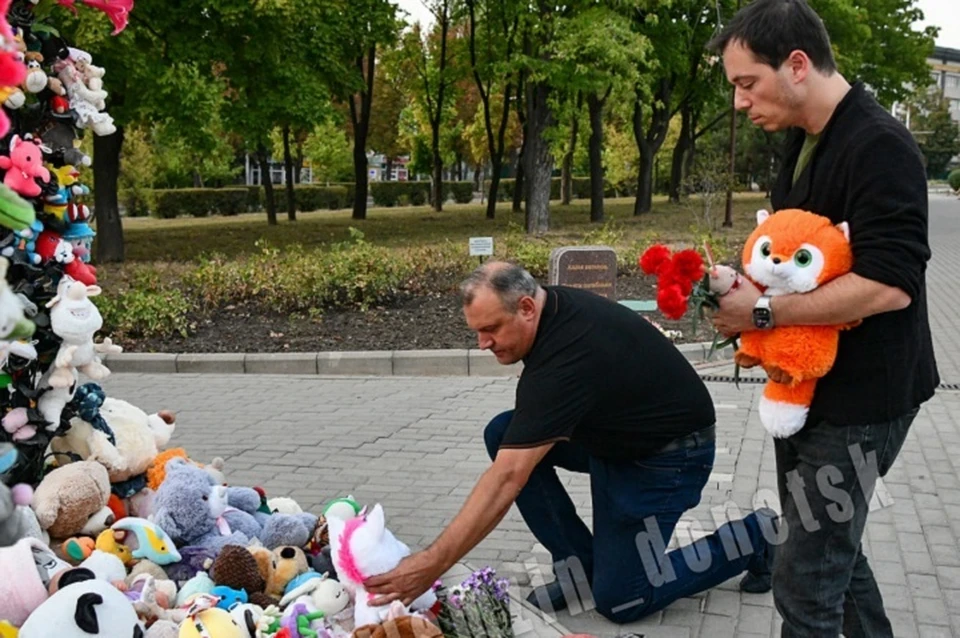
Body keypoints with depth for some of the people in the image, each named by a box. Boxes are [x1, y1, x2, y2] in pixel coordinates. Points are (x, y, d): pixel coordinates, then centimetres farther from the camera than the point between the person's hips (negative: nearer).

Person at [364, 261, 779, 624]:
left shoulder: (565, 355, -34)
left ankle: (753, 537, 11)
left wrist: (431, 565, -39)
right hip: (616, 428, 9)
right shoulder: (554, 305, -8)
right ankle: (580, 567, 2)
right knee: (504, 435, -6)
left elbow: (508, 478, -39)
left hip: (671, 452, -9)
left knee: (618, 600, -6)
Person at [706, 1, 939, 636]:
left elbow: (889, 285, -29)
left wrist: (762, 313, -23)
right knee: (831, 548, 22)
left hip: (861, 398, -10)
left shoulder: (880, 147, -20)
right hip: (806, 385, 10)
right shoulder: (804, 140, 10)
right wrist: (741, 286, 1)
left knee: (805, 581, -4)